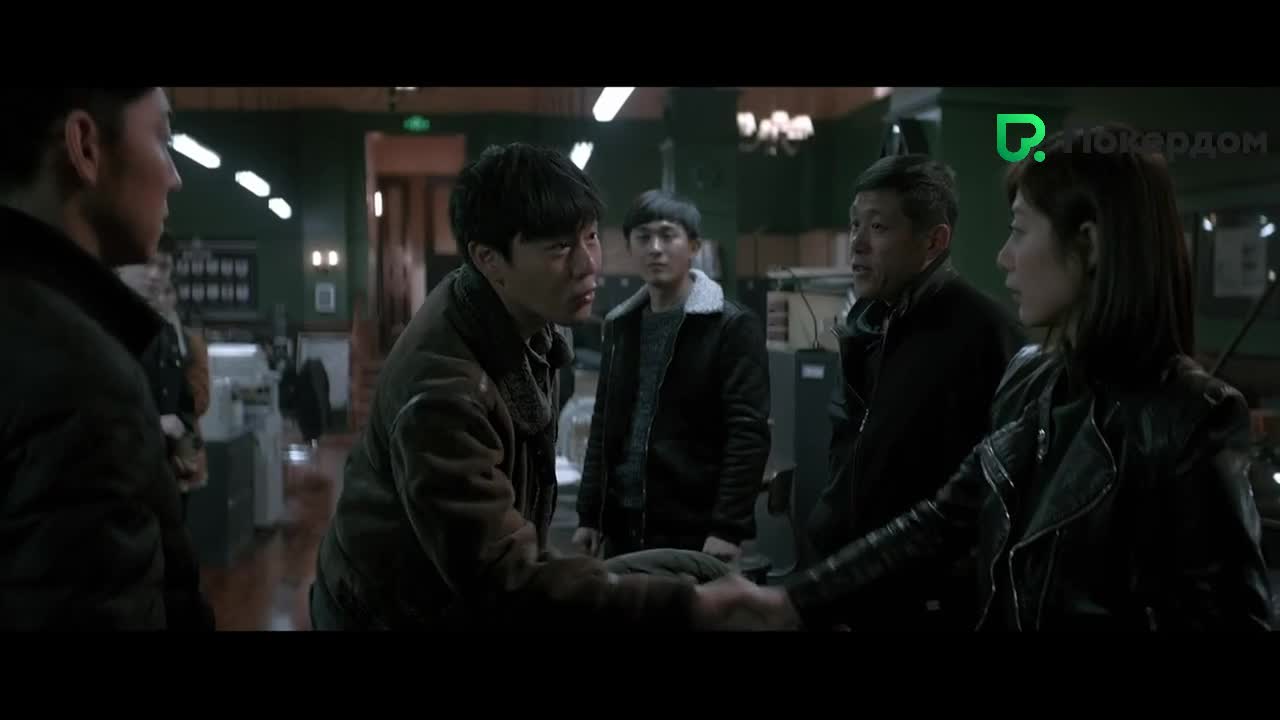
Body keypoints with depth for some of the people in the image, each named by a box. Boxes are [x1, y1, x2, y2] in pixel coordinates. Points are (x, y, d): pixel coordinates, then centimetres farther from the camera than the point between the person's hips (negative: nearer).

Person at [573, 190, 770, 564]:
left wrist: (728, 526, -20)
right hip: (623, 526, 6)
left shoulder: (733, 327, -7)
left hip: (696, 529, -5)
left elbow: (748, 433, -13)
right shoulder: (620, 324, 11)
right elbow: (603, 426, 15)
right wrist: (589, 514, 10)